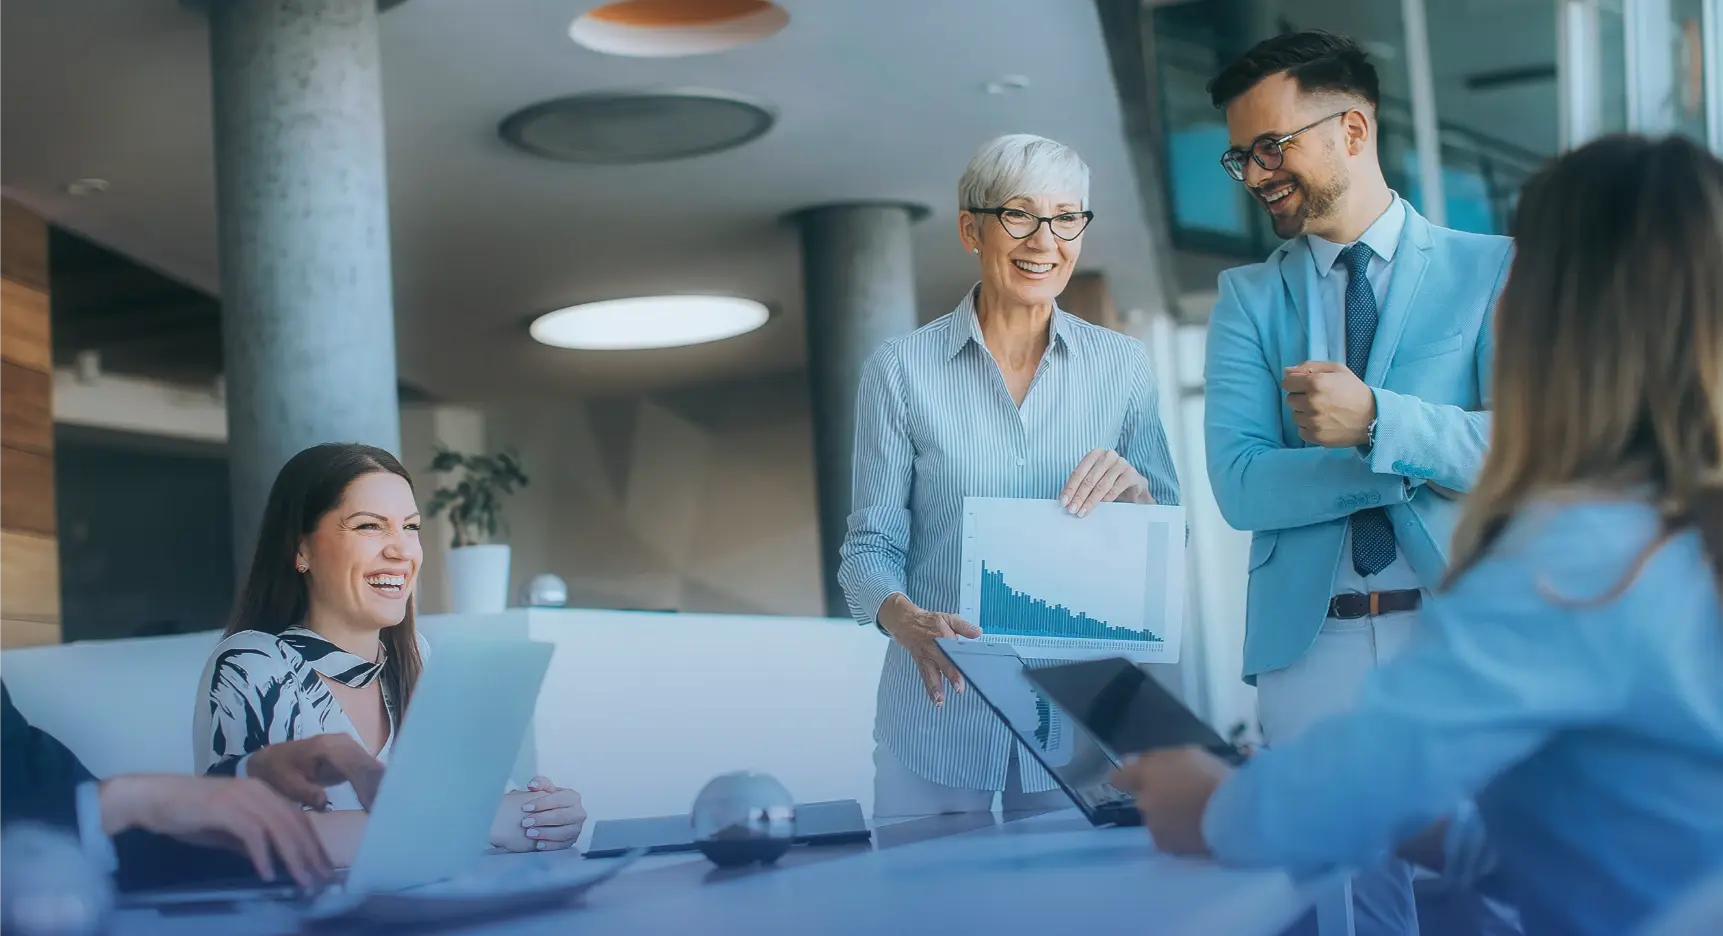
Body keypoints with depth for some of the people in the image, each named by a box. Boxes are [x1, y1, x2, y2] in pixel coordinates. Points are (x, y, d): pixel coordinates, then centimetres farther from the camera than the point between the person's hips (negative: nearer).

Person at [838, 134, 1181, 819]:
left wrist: (1134, 490, -15)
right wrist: (905, 618, -24)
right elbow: (872, 545, -3)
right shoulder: (901, 370, -2)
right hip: (941, 707, -2)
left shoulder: (1121, 363, 4)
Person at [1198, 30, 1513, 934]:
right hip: (1311, 648, 1)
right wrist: (1435, 458, -11)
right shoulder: (1249, 298, 9)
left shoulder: (1493, 272, 4)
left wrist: (1378, 421, -21)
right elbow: (1241, 486, -4)